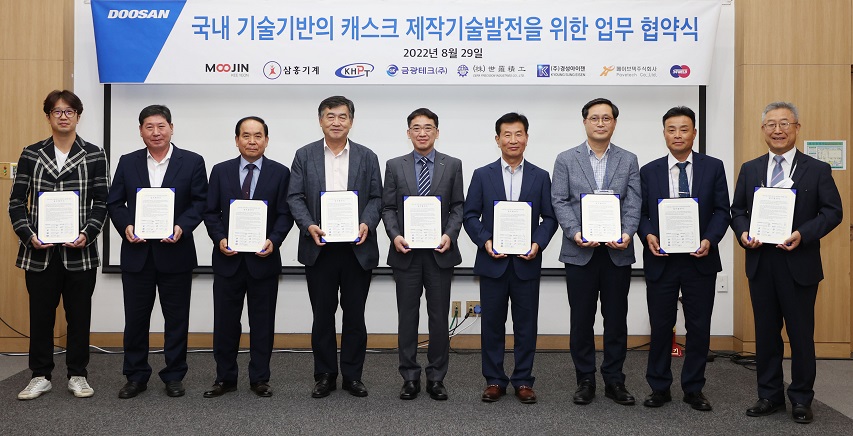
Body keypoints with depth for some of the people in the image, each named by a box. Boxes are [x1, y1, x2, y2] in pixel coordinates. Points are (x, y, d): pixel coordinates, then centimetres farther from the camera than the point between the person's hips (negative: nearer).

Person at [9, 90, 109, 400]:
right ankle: (40, 376, 23)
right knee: (40, 313, 9)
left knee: (79, 313, 8)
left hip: (80, 251, -1)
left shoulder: (94, 155, 2)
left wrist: (87, 234, -14)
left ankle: (77, 375, 22)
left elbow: (101, 202, 0)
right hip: (39, 252, 1)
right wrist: (29, 235, -9)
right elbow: (17, 201, 5)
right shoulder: (31, 154, 6)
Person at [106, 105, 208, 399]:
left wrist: (182, 227, -17)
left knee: (176, 318, 6)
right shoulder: (128, 163, 8)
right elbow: (114, 203, 7)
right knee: (135, 317, 8)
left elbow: (200, 201, -3)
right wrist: (126, 227, -11)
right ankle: (136, 376, 22)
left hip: (175, 252, -2)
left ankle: (174, 376, 19)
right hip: (137, 253, 2)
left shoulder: (192, 162, 1)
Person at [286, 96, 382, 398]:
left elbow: (376, 197, 5)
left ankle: (353, 375, 19)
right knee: (322, 315, 8)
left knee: (355, 315, 7)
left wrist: (367, 224, -13)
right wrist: (308, 226, -14)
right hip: (319, 248, 0)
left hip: (357, 248, 0)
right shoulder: (305, 155, 6)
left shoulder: (367, 157, 7)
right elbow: (295, 197, 2)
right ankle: (324, 375, 20)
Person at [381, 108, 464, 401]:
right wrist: (395, 236, -11)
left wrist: (450, 235, -11)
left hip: (440, 253, 0)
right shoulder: (395, 166, 6)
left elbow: (457, 207, 4)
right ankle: (410, 378, 17)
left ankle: (436, 378, 17)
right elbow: (388, 208, 5)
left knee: (439, 317, 6)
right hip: (406, 253, 0)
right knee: (407, 317, 7)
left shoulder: (452, 165, 5)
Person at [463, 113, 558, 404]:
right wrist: (484, 241, -12)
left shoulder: (540, 177, 6)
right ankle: (494, 380, 18)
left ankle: (523, 381, 18)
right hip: (493, 261, 0)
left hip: (526, 262, 0)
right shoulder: (482, 175, 4)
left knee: (526, 324, 6)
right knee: (492, 323, 7)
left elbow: (549, 217, 5)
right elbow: (470, 215, 3)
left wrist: (538, 243, -12)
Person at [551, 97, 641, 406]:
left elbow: (633, 203, 1)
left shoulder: (628, 160, 9)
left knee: (616, 319, 8)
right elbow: (559, 201, -2)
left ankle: (614, 380, 20)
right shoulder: (566, 160, 6)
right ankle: (585, 380, 18)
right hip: (580, 252, -1)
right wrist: (575, 233, -16)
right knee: (582, 320, 6)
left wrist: (627, 234, -17)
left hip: (618, 252, 1)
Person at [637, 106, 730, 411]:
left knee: (699, 327, 6)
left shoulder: (713, 167, 4)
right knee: (660, 326, 6)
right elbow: (640, 212, 6)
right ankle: (659, 388, 19)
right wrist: (648, 235, -13)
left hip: (700, 260, 0)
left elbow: (722, 211, 1)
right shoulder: (649, 171, 6)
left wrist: (709, 240, -15)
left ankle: (694, 389, 20)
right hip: (661, 260, 0)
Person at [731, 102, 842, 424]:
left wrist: (803, 234, -19)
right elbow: (737, 210, 10)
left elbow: (832, 211, -4)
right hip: (761, 264, 3)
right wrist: (743, 232, -10)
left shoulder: (817, 170, 0)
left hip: (799, 264, -3)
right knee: (766, 333, 11)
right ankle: (770, 396, 23)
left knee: (801, 334, 6)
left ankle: (801, 399, 21)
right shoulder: (749, 170, 10)